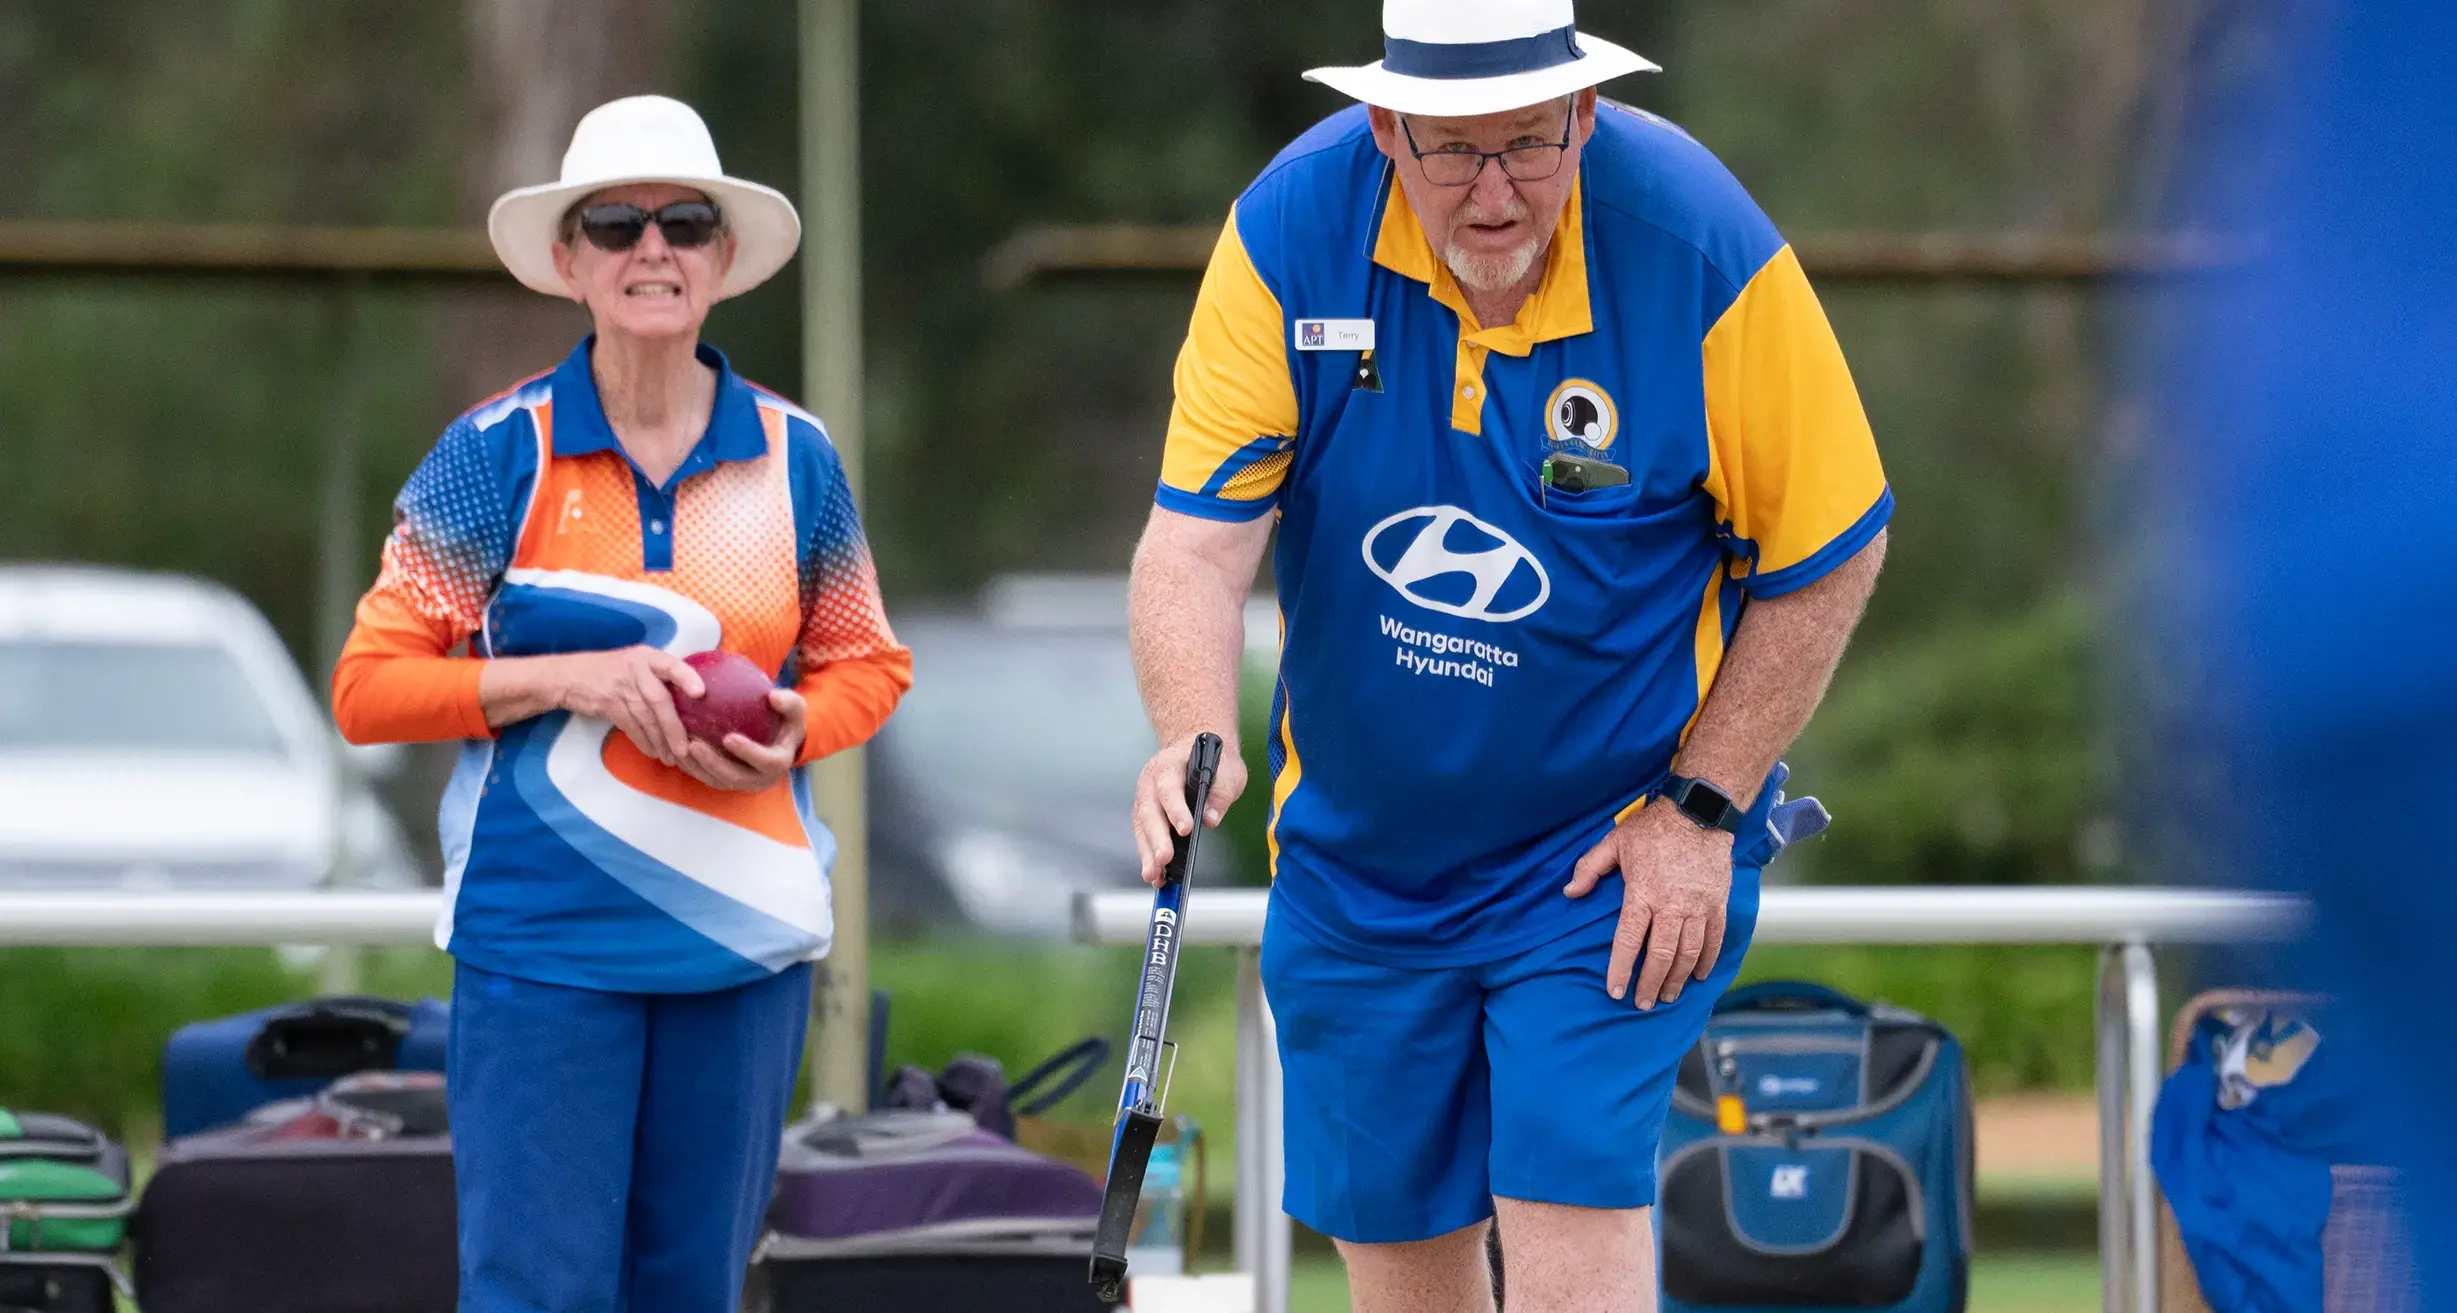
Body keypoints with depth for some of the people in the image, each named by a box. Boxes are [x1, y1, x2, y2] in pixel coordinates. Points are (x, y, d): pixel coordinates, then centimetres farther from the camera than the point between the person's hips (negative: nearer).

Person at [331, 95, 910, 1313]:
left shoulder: (795, 459, 5)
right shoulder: (496, 455, -3)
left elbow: (866, 665, 17)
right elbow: (369, 686, -3)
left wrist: (788, 735, -6)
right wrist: (571, 677, -16)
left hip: (743, 937, 3)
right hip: (543, 939, -3)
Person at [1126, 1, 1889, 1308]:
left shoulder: (1707, 256, -20)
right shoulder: (1289, 233, -15)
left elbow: (1826, 555, -9)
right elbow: (1197, 535, -17)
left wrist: (1699, 808, -11)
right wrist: (1194, 737, -37)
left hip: (1611, 851, -3)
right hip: (1355, 847, 3)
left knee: (1571, 1198, -16)